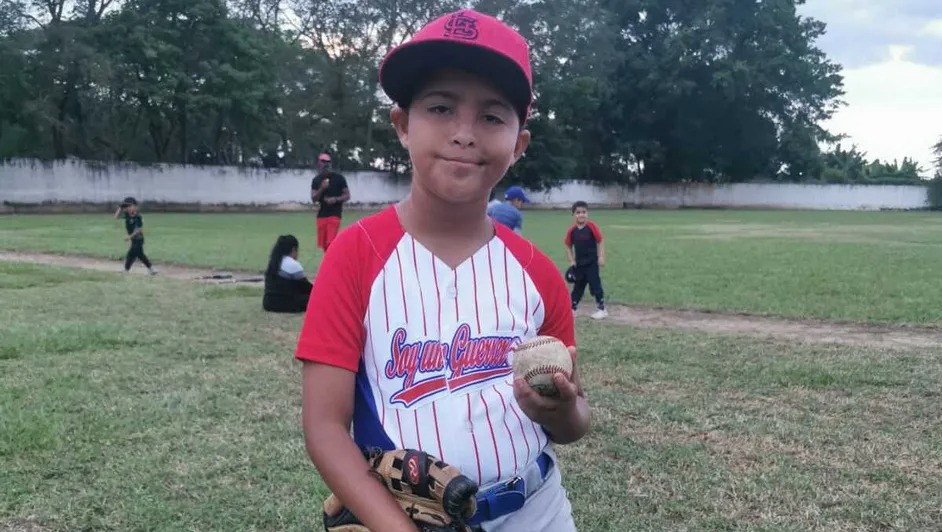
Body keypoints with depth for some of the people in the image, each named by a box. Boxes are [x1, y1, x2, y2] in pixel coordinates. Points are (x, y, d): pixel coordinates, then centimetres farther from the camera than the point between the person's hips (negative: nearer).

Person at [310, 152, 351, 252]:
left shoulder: (339, 178, -1)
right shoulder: (316, 180, 7)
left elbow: (347, 196, 1)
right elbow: (313, 199, 1)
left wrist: (335, 199, -16)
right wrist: (321, 189, -16)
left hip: (335, 215, -4)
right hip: (321, 215, 4)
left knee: (331, 243, -17)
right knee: (324, 245, 9)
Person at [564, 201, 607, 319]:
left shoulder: (591, 227, -11)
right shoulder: (572, 230, -2)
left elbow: (600, 241, -6)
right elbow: (568, 246, 8)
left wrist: (601, 257, -11)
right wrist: (571, 260, 1)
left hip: (592, 263, -4)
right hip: (578, 263, 4)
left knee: (595, 285, -2)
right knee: (577, 286, 14)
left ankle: (602, 309, 7)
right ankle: (572, 309, 23)